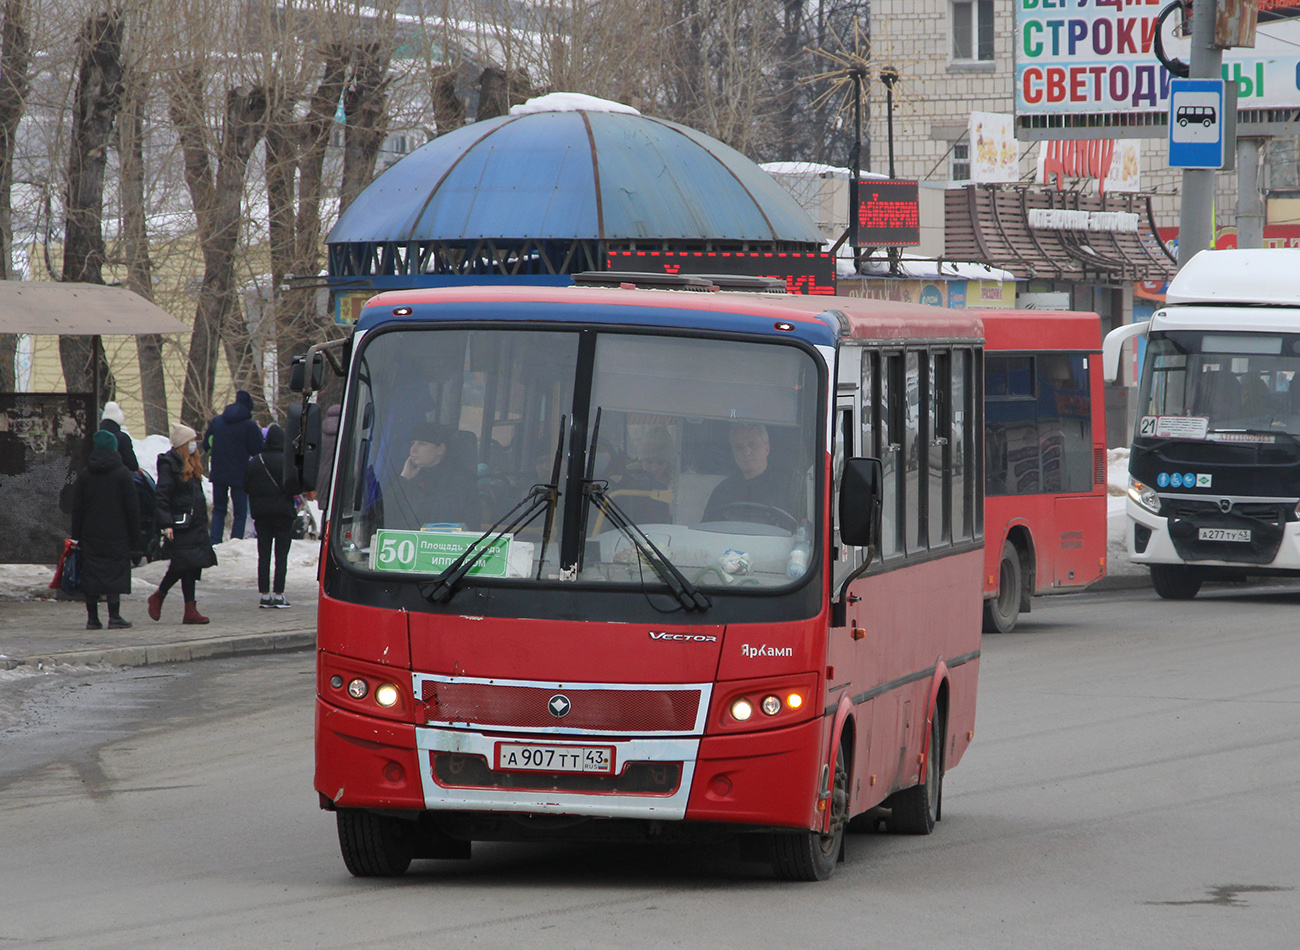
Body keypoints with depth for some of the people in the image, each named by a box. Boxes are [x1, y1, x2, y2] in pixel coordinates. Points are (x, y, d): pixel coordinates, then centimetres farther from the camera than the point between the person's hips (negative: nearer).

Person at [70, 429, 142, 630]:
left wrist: (77, 537, 11)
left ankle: (92, 618, 6)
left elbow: (77, 509, 7)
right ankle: (114, 616, -7)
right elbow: (132, 508, -4)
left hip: (90, 537, 3)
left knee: (91, 575, 6)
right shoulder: (122, 474, -4)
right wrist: (135, 539, 0)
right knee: (115, 574, -1)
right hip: (116, 537, -3)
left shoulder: (84, 476, 6)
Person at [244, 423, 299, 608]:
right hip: (283, 512, -3)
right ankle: (278, 594, -2)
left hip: (261, 514, 3)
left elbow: (246, 486, 1)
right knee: (281, 555, 2)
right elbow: (295, 487, -15)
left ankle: (264, 595, 4)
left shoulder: (255, 462, -1)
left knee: (263, 556, 7)